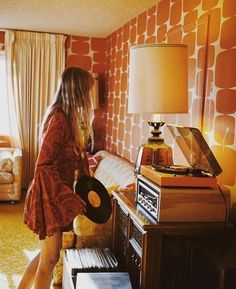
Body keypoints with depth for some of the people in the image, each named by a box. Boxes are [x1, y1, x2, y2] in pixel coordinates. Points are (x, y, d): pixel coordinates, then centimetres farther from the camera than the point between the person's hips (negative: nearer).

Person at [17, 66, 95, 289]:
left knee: (48, 254, 20)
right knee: (50, 259, 2)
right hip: (49, 195, -9)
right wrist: (70, 199, -22)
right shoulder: (59, 118, -20)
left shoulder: (68, 117, 8)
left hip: (56, 193, 9)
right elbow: (43, 166, -23)